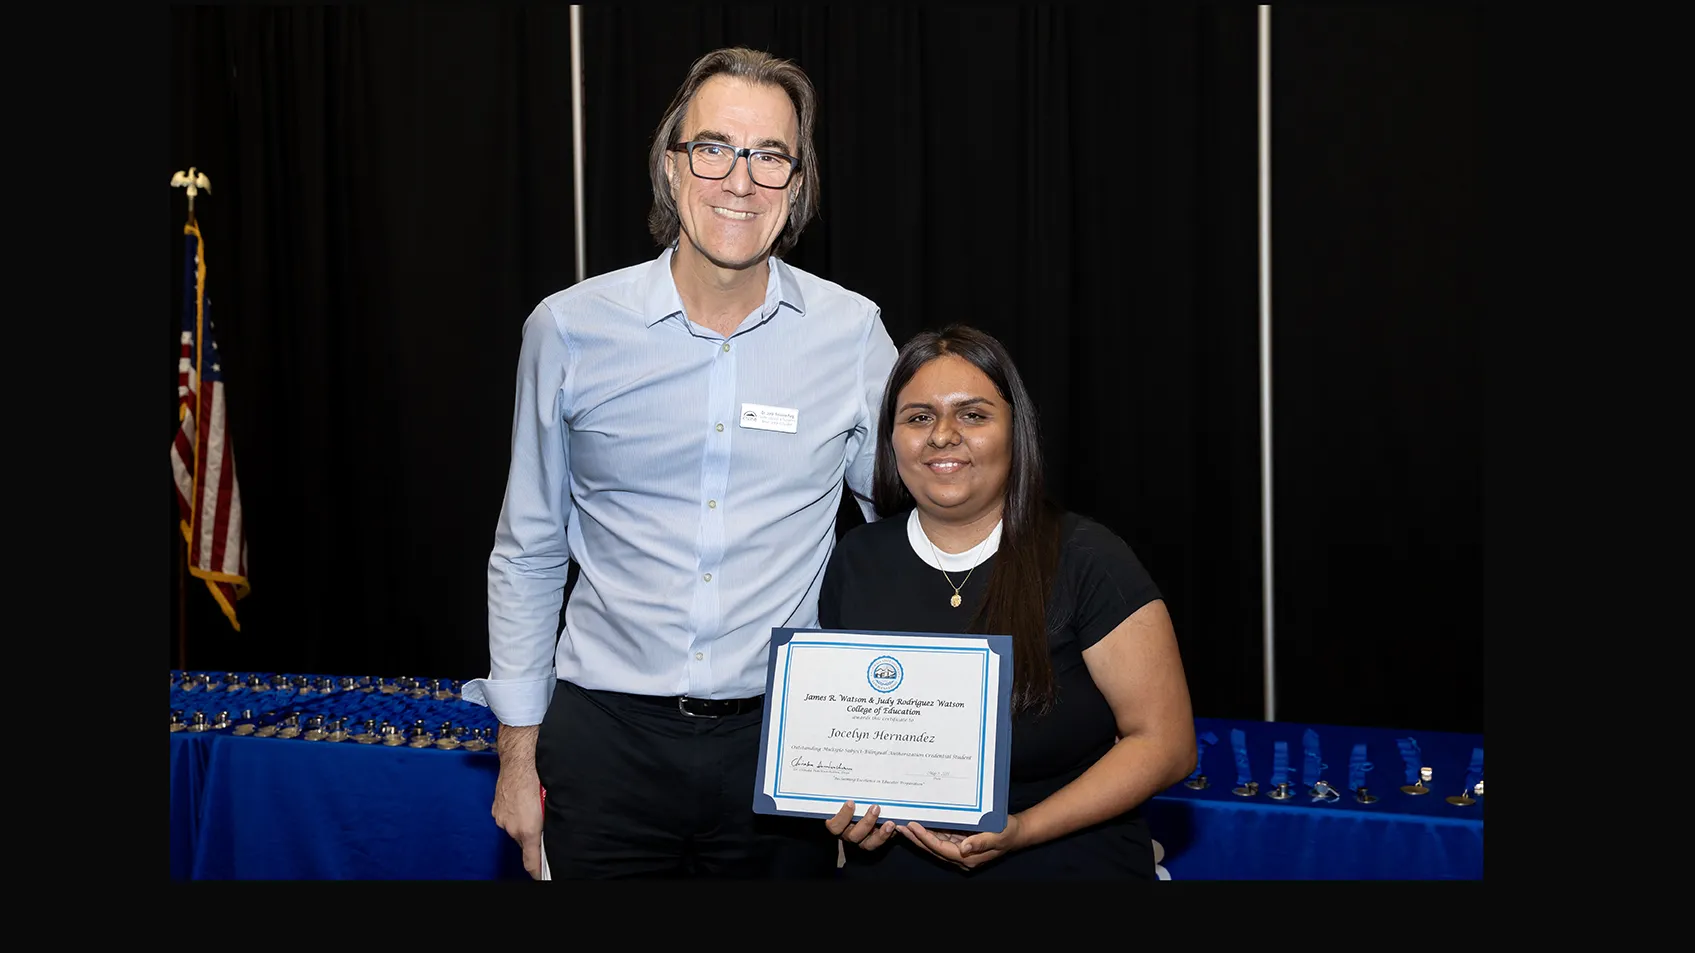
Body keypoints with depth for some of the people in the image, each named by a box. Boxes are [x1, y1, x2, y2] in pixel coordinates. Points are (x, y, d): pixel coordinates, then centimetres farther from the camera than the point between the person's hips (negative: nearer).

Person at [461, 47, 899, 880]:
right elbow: (527, 554, 6)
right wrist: (518, 751, 5)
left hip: (781, 743, 1)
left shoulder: (853, 333, -2)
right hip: (606, 738, 0)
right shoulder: (569, 329, -3)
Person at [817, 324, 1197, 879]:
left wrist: (1024, 829, -15)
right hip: (893, 865, 3)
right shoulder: (858, 561, 9)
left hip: (1068, 860, -3)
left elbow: (1165, 741, -4)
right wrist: (842, 811, -3)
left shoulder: (1086, 558, -3)